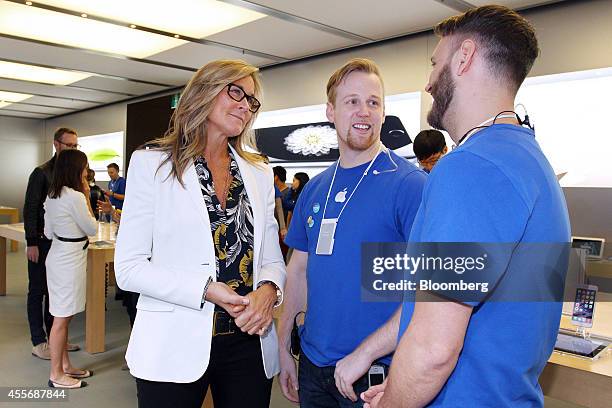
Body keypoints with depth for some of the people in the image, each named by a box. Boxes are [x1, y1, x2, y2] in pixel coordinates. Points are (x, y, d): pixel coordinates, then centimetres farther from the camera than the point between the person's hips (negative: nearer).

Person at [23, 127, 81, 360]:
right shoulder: (42, 173, -8)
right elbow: (30, 209, -11)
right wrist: (31, 242, -14)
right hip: (42, 242, -6)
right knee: (38, 291, 5)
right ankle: (38, 343, 14)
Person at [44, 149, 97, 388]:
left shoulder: (52, 196, 8)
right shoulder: (75, 197, -19)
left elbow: (48, 232, 14)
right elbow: (92, 229, -9)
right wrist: (87, 197, -4)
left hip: (58, 255, 10)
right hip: (70, 259, -10)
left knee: (63, 317, 17)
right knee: (62, 319, 0)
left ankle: (65, 365, 29)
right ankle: (56, 375, 11)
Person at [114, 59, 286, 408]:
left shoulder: (259, 173, 9)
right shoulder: (152, 163, -2)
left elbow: (272, 258, 10)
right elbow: (129, 268, -7)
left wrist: (269, 289, -12)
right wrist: (206, 289, -19)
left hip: (250, 342, 4)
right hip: (176, 346, -3)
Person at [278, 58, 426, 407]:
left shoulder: (410, 183, -14)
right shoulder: (314, 189, 4)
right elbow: (299, 269, 10)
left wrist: (365, 352, -20)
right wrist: (284, 346, 9)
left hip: (376, 372, -5)